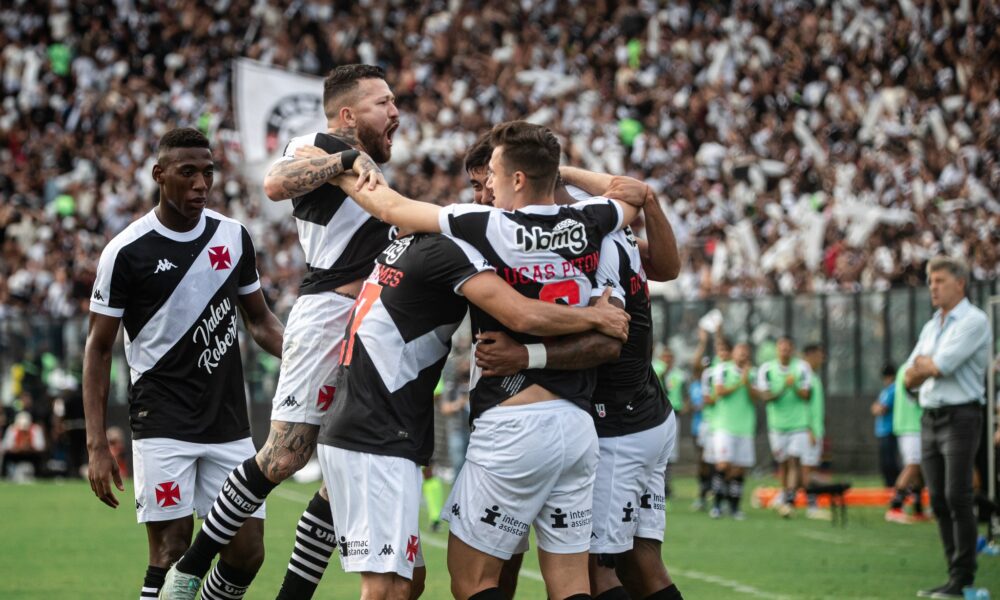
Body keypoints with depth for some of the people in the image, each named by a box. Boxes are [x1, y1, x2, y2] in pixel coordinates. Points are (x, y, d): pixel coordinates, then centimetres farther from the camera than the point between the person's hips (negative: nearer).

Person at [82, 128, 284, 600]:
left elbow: (259, 321, 18)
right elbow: (98, 349, -2)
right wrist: (97, 443, -8)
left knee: (247, 553, 0)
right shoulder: (127, 252, -7)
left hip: (230, 426, 5)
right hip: (163, 426, -5)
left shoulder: (234, 237, 6)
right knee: (171, 557, -9)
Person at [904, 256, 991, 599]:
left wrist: (922, 365, 4)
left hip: (960, 417, -8)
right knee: (938, 502, 5)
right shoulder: (931, 327, 18)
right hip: (930, 419, 8)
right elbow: (910, 379, 14)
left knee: (957, 498, -12)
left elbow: (942, 365, -17)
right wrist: (928, 367, -6)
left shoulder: (973, 322, -7)